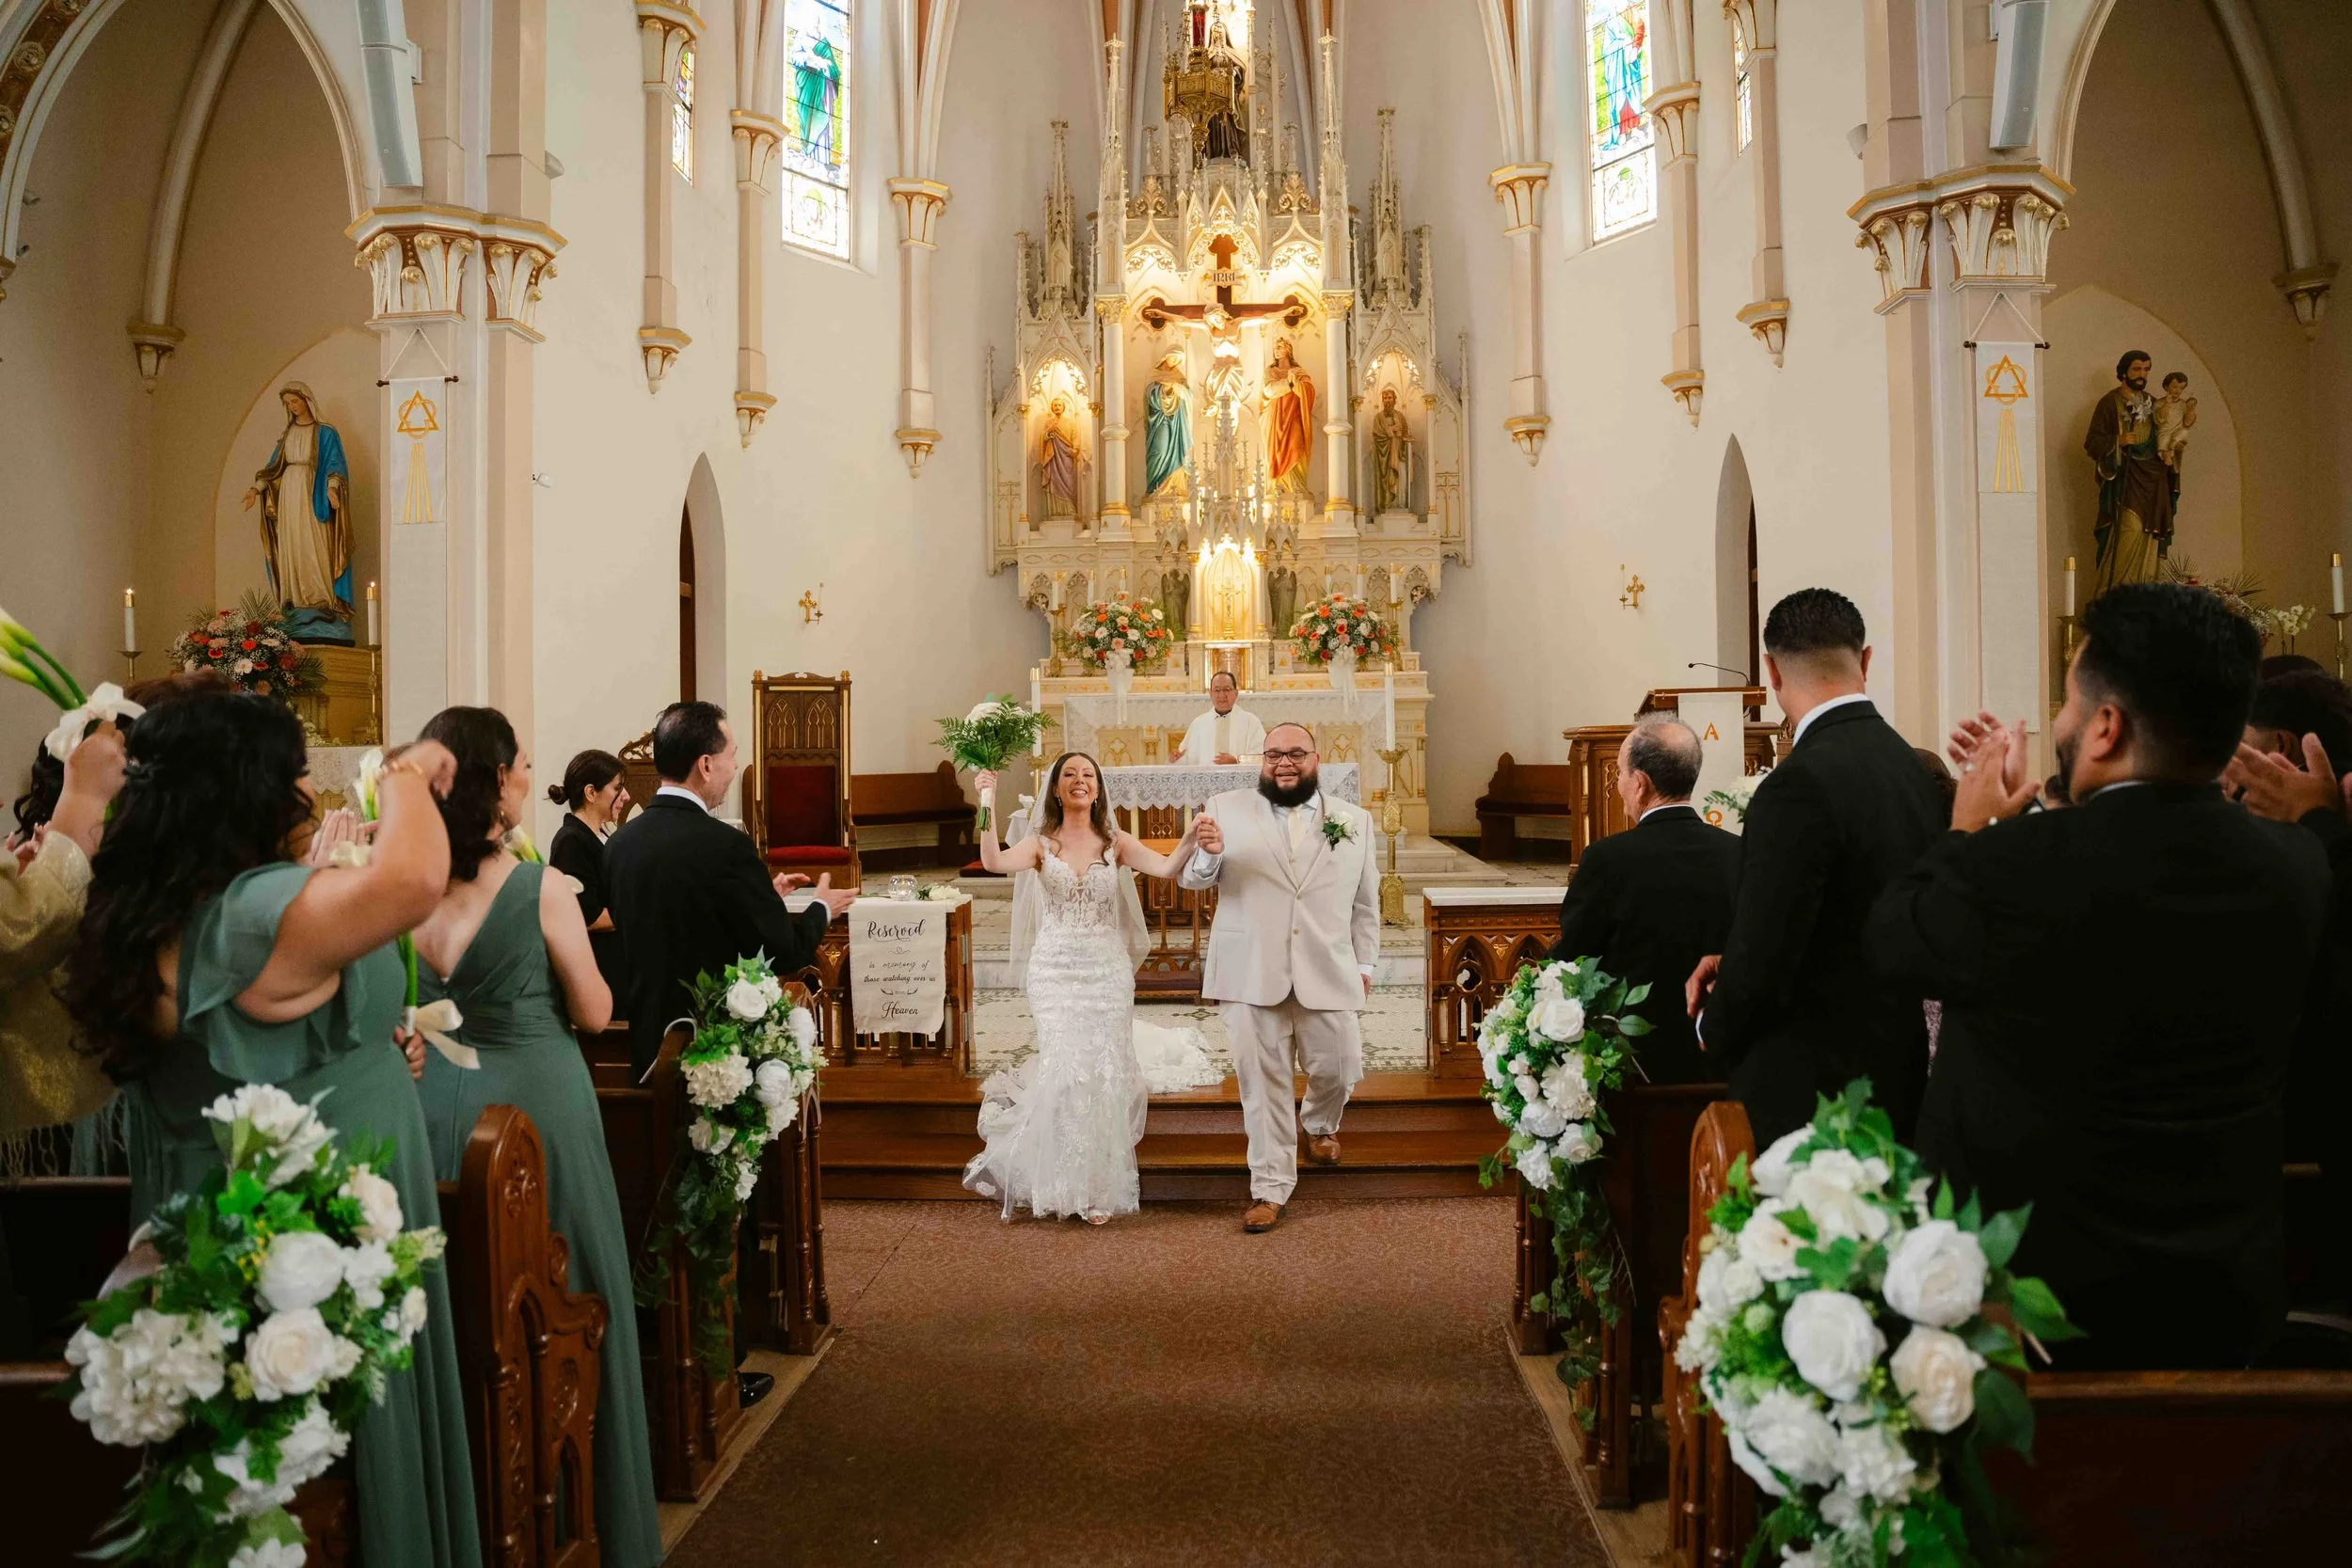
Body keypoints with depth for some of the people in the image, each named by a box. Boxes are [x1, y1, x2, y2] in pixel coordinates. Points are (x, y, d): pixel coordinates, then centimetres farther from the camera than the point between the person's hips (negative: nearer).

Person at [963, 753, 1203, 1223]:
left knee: (1104, 1072, 1)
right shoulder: (1041, 845, 2)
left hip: (1106, 968, 1)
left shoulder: (1115, 842, 4)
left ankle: (1096, 1186, 17)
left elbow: (1167, 867, -11)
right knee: (1066, 1067, -6)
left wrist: (1193, 835, -28)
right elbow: (994, 862, -17)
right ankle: (1064, 1183, 14)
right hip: (1056, 968, -1)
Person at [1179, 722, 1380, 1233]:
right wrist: (1207, 852, -22)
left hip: (1328, 974, 2)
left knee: (1339, 1069, 8)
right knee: (1263, 1082, 3)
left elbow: (1366, 901, 14)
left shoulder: (1355, 820, 10)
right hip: (1253, 974, -2)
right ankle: (1270, 1188, 15)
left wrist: (1365, 963, 10)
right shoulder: (1226, 809, 2)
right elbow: (1192, 878, -1)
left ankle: (1319, 1124, 43)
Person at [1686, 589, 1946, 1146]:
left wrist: (1714, 1030, -2)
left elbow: (1763, 962, -21)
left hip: (1805, 1094, -8)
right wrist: (1733, 962, 8)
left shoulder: (1800, 784, -22)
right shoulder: (1915, 769, 5)